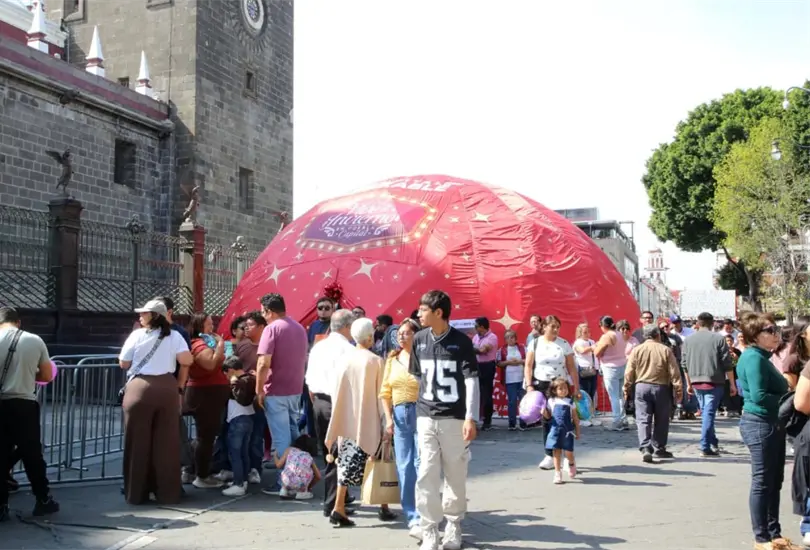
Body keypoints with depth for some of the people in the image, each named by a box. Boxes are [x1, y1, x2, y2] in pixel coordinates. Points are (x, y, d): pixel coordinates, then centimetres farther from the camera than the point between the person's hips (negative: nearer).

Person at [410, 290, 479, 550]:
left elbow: (471, 381, -7)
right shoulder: (419, 340, 5)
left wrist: (471, 418, -14)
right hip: (426, 418, 3)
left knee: (456, 476, 7)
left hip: (455, 418, -3)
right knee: (426, 476, -2)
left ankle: (453, 526, 24)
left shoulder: (461, 341, -7)